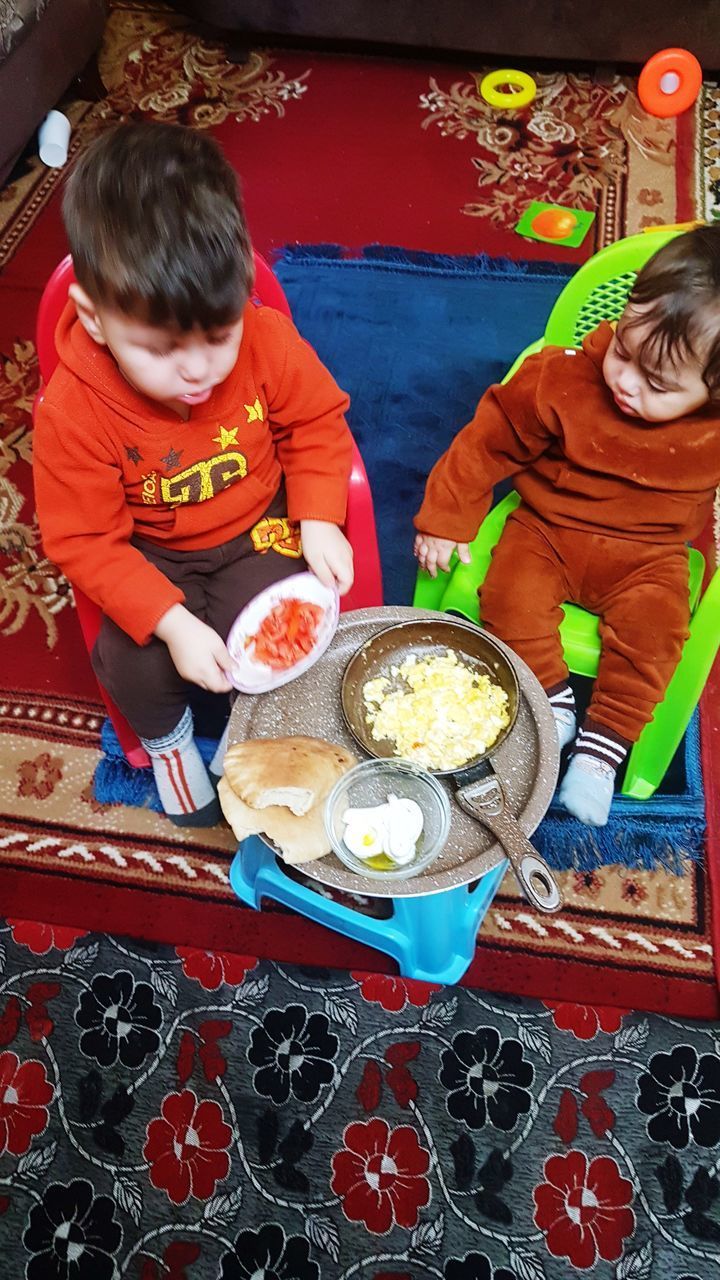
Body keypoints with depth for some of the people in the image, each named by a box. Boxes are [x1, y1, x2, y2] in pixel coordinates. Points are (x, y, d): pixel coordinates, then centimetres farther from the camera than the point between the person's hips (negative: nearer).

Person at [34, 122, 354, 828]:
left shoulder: (268, 342, -20)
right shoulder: (72, 412, -25)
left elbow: (317, 424, -3)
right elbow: (84, 542, -18)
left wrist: (318, 519, -18)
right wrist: (172, 623, -28)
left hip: (259, 529, 1)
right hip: (152, 553, 0)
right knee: (132, 662, -21)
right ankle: (167, 738, 16)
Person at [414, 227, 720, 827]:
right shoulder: (563, 379, -19)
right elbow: (490, 438, -9)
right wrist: (445, 519, -6)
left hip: (647, 556, 0)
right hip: (548, 530, 1)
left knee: (654, 625, -25)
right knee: (512, 596, -24)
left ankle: (602, 744, -9)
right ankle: (552, 704, -2)